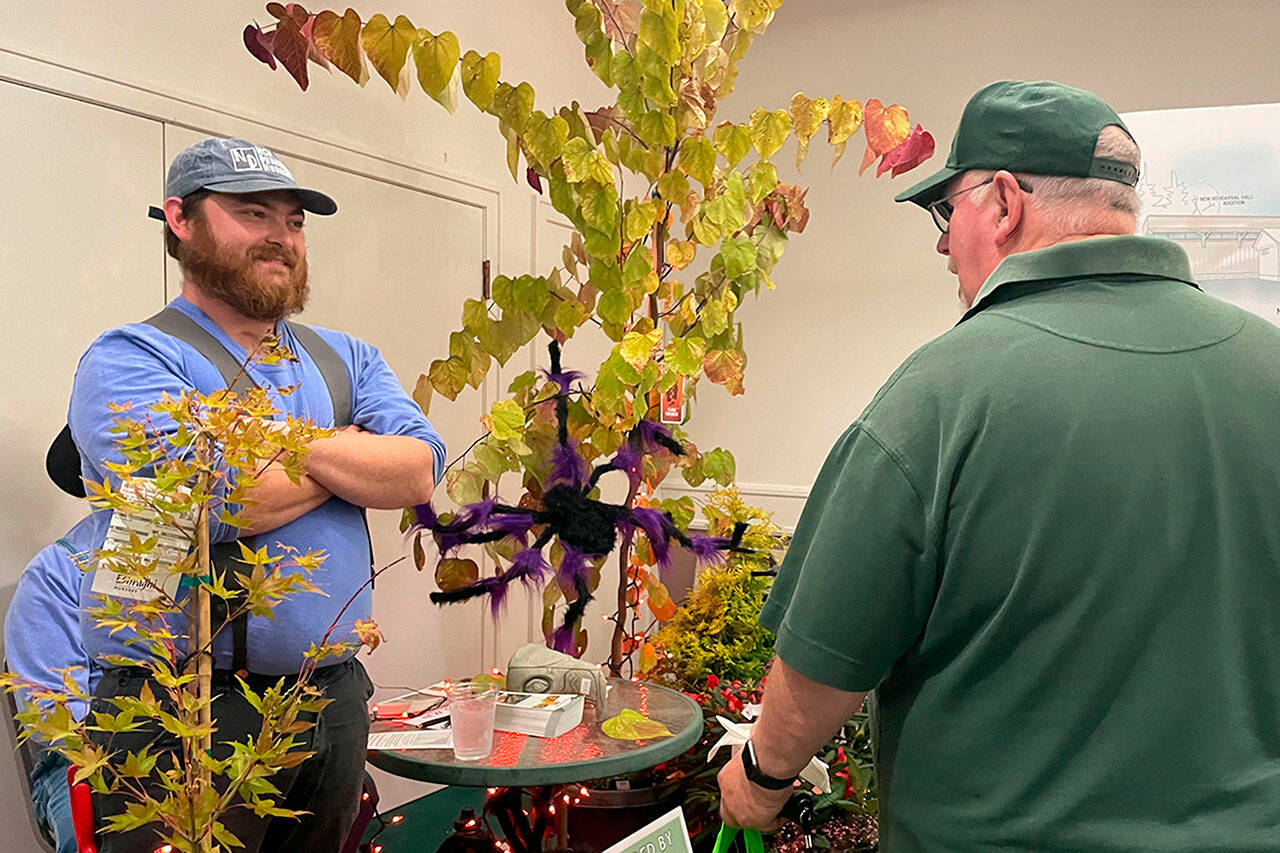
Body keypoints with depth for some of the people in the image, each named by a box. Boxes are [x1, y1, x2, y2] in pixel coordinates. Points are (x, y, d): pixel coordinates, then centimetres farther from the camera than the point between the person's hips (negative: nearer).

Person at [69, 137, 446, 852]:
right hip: (187, 712, -5)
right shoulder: (128, 360, -8)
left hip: (337, 700, 6)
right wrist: (354, 449, -7)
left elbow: (420, 470, -6)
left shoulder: (347, 358, 10)